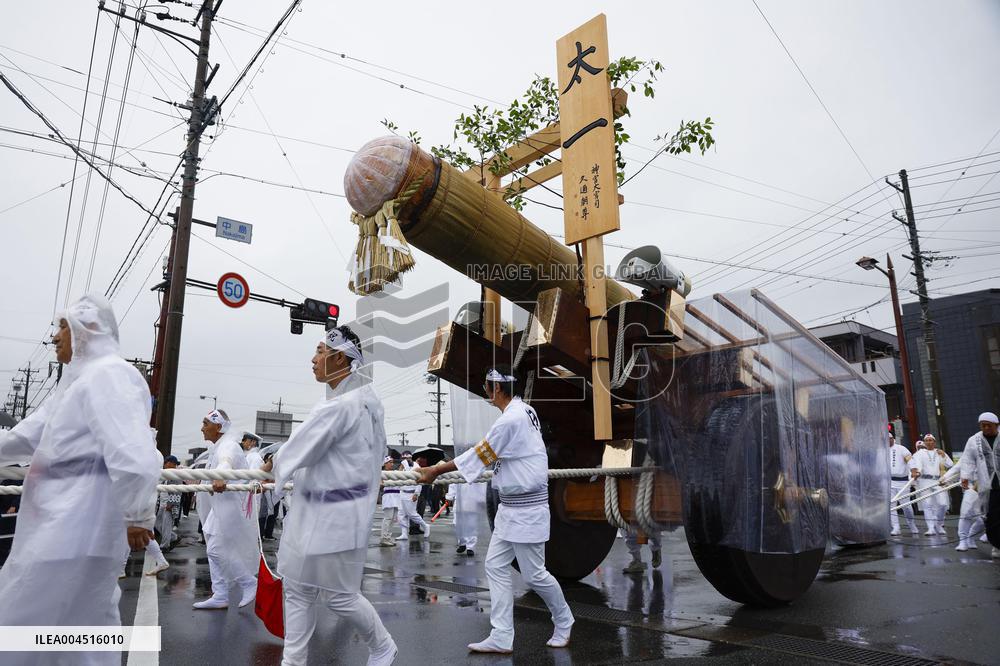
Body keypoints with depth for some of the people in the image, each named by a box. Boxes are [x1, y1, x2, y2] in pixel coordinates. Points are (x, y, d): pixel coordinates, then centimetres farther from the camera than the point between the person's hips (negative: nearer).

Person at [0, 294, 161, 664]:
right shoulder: (79, 379, 16)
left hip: (72, 533, -9)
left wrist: (137, 518, -18)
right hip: (68, 529, 9)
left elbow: (135, 458, -26)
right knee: (92, 625, 17)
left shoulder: (108, 375, -17)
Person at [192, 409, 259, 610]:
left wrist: (220, 478, -66)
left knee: (218, 549, -8)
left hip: (232, 505, -10)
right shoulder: (217, 446, 12)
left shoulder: (228, 445, -22)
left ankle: (250, 584, 7)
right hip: (221, 506, 10)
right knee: (214, 549, 12)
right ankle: (220, 596, 19)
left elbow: (226, 463, -47)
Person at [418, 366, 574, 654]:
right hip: (511, 506, 10)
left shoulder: (511, 419, -23)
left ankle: (563, 622, 30)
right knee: (496, 566, 9)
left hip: (526, 508, -10)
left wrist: (436, 471, -6)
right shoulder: (524, 409, 7)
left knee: (534, 574, 5)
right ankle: (502, 638, 15)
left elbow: (480, 455, -16)